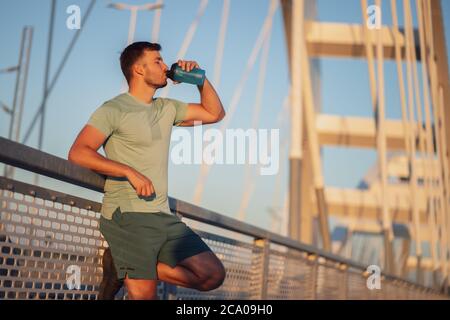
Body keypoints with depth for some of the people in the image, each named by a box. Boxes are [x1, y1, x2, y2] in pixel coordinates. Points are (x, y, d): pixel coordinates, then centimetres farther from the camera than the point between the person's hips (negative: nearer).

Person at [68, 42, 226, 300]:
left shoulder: (167, 108, 16)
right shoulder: (114, 110, -4)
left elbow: (215, 114, 22)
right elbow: (78, 153, -14)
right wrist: (130, 171, -22)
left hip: (164, 218, 7)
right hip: (128, 217, -7)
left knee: (213, 275, -2)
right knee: (145, 296, -17)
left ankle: (124, 268, 6)